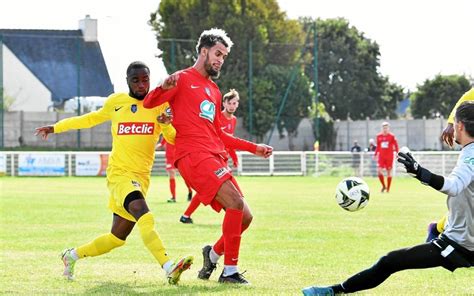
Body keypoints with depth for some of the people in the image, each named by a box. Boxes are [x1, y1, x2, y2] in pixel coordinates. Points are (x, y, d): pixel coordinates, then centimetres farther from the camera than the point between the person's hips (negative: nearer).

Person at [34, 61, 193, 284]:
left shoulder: (159, 104, 7)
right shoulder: (115, 102, 6)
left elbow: (174, 138, 4)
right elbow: (91, 119, 24)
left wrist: (166, 125, -19)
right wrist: (55, 128, 32)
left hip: (141, 178, 4)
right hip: (119, 174, -4)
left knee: (117, 238, 10)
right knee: (144, 215, -31)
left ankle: (73, 255, 35)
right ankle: (169, 269, -45)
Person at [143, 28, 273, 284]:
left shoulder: (214, 91, 26)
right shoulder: (183, 79, 3)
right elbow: (148, 103, -6)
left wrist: (254, 148, 28)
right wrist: (164, 88, -27)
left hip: (215, 158, 8)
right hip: (194, 156, -8)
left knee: (244, 217, 2)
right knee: (236, 203, -23)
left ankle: (214, 254, 25)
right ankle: (230, 271, -18)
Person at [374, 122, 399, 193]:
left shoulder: (391, 136, -3)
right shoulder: (379, 136, 7)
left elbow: (396, 145, 0)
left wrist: (397, 153, -10)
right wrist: (375, 154, 12)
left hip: (389, 157, -2)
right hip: (381, 156, 2)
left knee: (389, 172, 2)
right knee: (379, 171, -11)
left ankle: (388, 189, 8)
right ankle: (383, 186, 9)